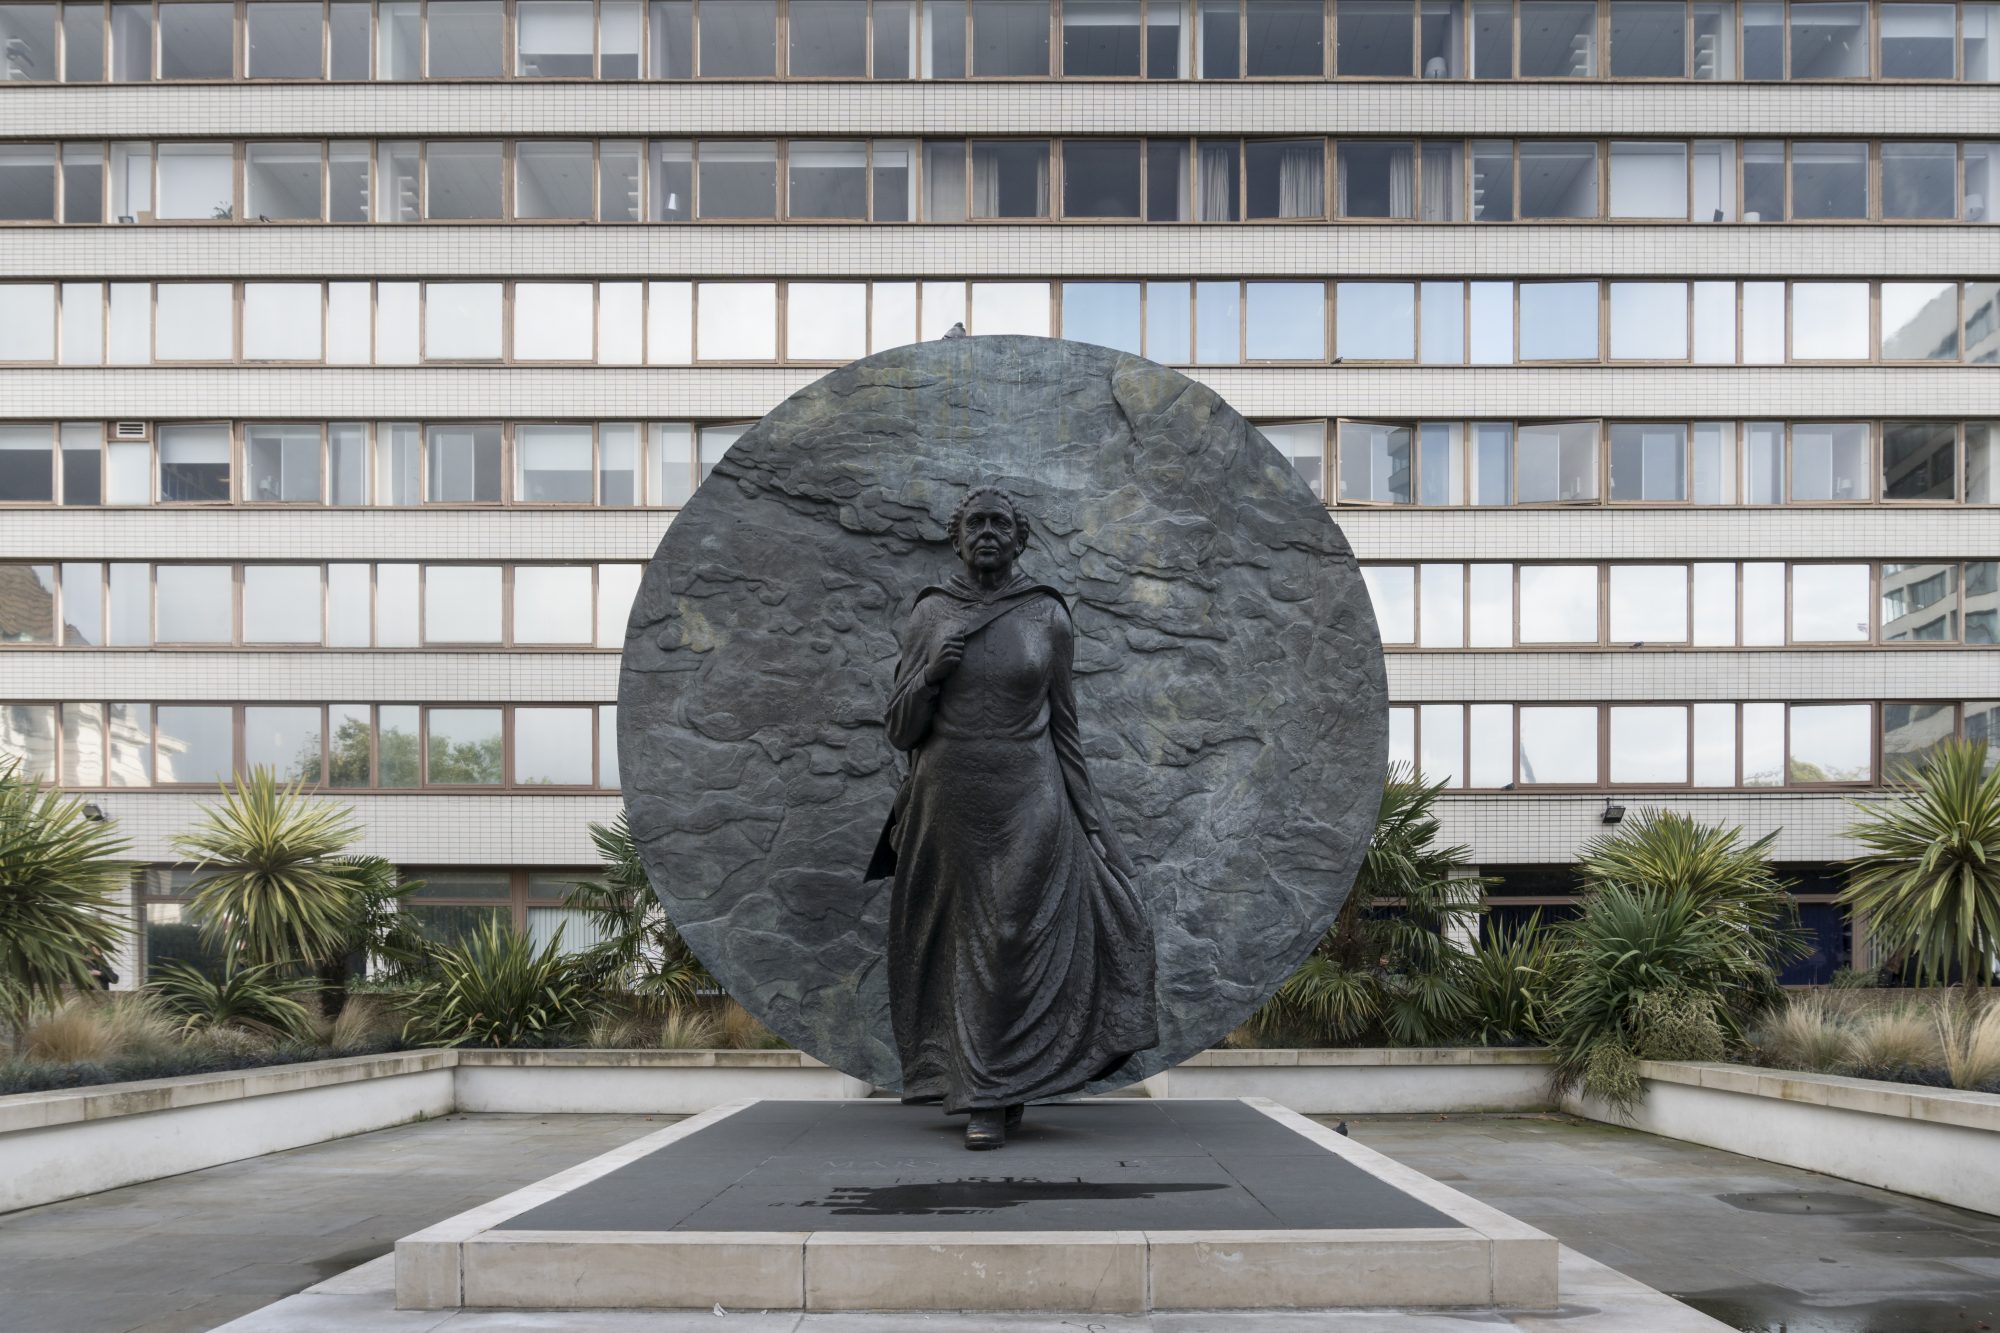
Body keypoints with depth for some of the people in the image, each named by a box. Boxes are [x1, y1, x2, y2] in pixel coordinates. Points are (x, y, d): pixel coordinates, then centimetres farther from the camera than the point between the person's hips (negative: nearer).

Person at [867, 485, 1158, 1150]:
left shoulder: (1047, 616, 2)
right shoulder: (928, 616, 4)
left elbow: (1063, 726, 7)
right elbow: (901, 730, 5)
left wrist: (1086, 821, 5)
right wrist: (930, 674, -14)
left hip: (1027, 803, -1)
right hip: (949, 806, 1)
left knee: (1012, 944, -6)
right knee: (966, 942, 5)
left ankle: (991, 1100, 1)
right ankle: (995, 1089, 18)